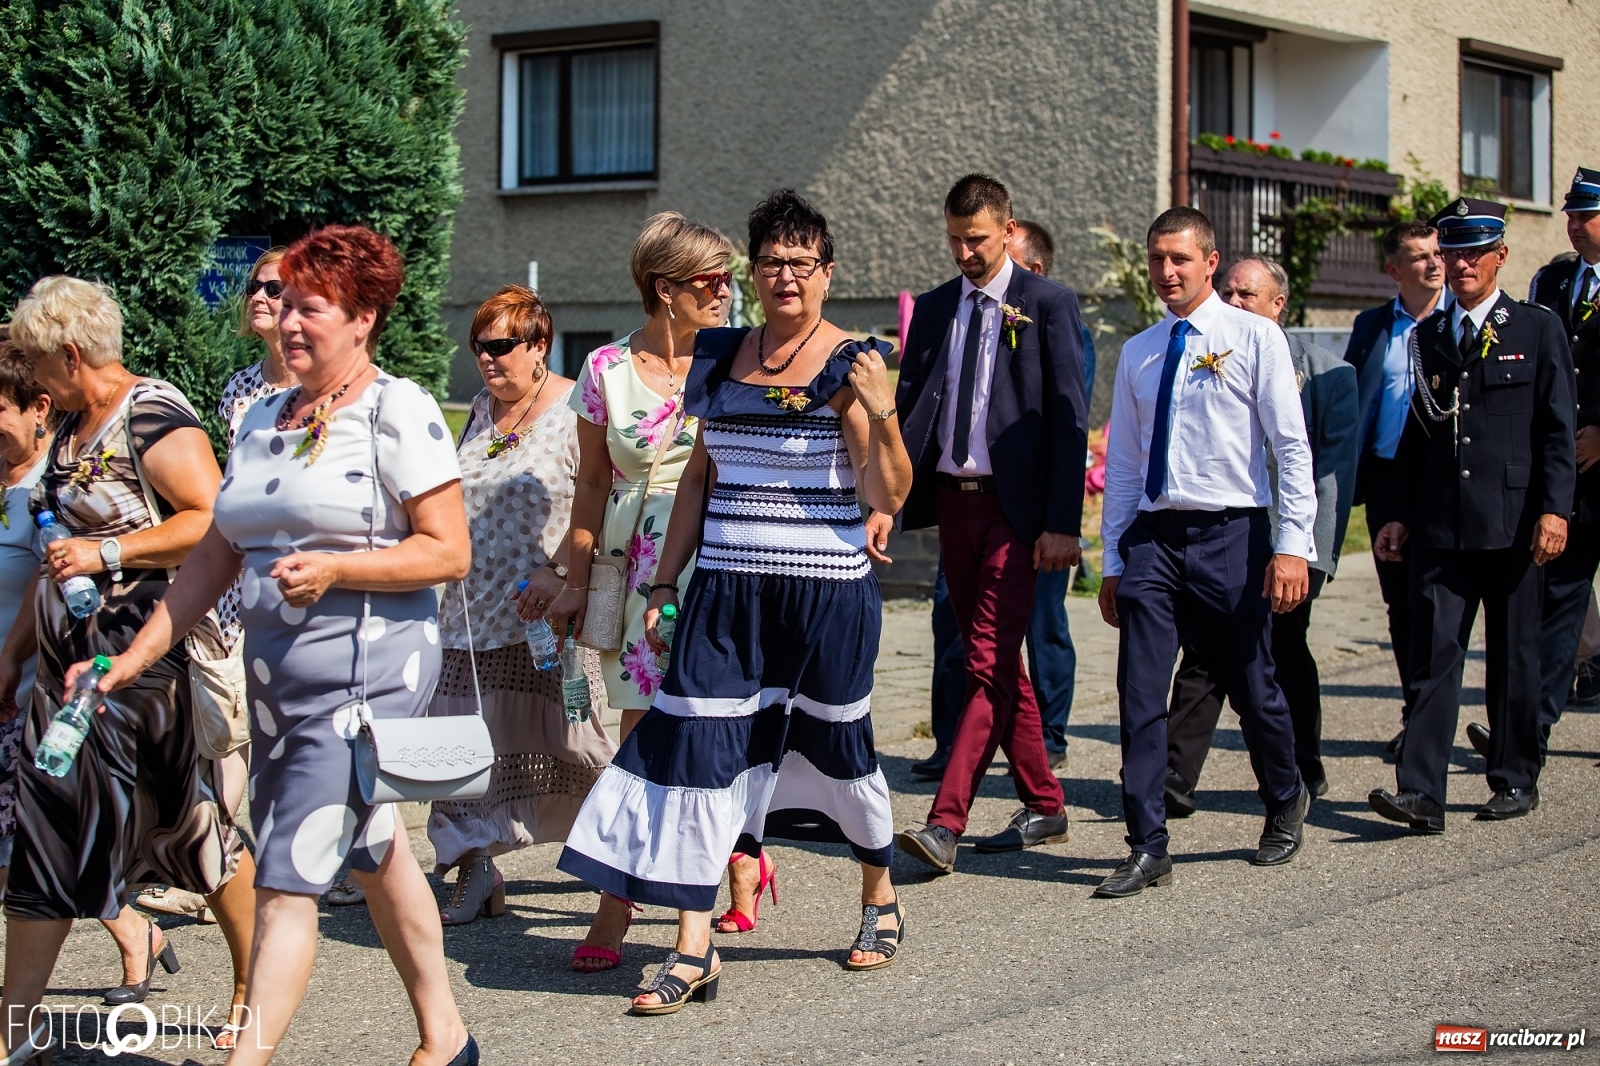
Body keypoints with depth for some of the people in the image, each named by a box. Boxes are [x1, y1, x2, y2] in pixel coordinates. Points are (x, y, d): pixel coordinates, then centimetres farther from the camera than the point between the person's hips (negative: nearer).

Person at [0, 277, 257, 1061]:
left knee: (201, 830, 3)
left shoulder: (153, 415, -12)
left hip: (154, 659, -9)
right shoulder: (72, 429, 16)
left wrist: (107, 553, -22)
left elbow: (214, 523, -23)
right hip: (74, 662, 9)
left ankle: (252, 990, 20)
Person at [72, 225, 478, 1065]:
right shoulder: (262, 420, 13)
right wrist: (133, 657, 10)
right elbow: (215, 559, 16)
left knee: (288, 879, -10)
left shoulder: (397, 410, -7)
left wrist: (337, 569, -22)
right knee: (373, 852, 16)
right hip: (277, 674, 8)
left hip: (367, 669, -8)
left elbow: (448, 552, -11)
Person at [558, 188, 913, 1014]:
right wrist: (665, 581, 12)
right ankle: (693, 949, 0)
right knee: (697, 747, -5)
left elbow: (887, 499, -11)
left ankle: (881, 900, 36)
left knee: (838, 745, 10)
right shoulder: (721, 357, 8)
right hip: (725, 592, 4)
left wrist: (882, 416, -26)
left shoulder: (851, 365, -6)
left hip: (826, 594, -4)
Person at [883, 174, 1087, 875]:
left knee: (990, 664, -11)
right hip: (951, 498, 6)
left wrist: (1063, 523, -13)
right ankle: (1044, 806, 24)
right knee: (995, 663, 12)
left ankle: (945, 824, -15)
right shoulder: (933, 309, 12)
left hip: (1015, 505, -6)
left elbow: (1069, 420, -7)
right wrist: (883, 501, 0)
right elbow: (907, 410, 12)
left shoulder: (1048, 305, -3)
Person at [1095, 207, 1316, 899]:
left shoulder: (1254, 337, -1)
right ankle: (1147, 848, 1)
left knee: (1252, 689, 9)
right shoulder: (1138, 354, 12)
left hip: (1231, 533, -3)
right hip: (1153, 536, 3)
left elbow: (1291, 447, -5)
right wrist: (1113, 563, 12)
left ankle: (1286, 803, 36)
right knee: (1140, 696, -5)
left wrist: (1293, 544, -13)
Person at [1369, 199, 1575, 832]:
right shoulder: (1428, 337, 14)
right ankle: (1420, 793, -10)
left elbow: (1557, 432, -1)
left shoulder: (1539, 331, 3)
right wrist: (1403, 517, 10)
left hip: (1512, 524, -2)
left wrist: (1553, 509, -11)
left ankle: (1515, 781, 20)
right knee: (1435, 657, -5)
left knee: (1513, 658, 7)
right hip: (1441, 528, 3)